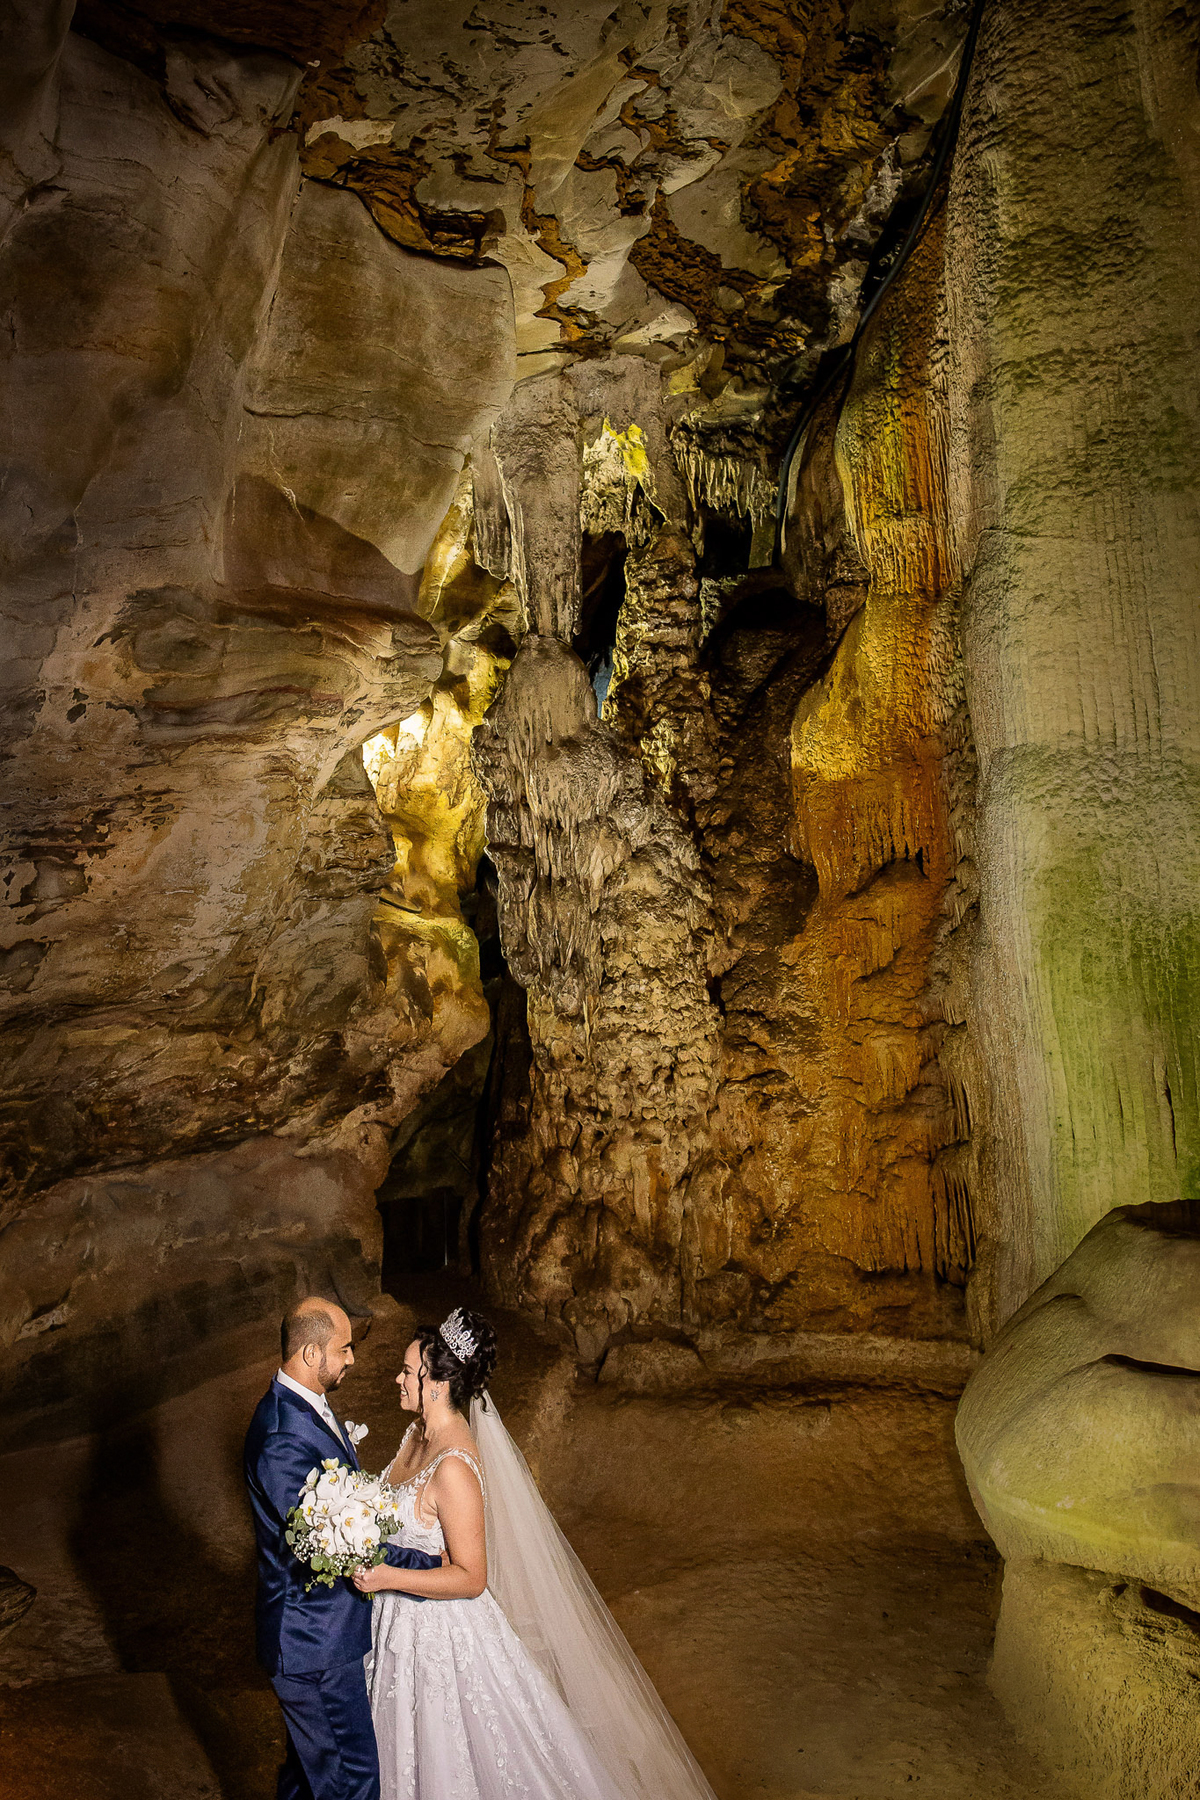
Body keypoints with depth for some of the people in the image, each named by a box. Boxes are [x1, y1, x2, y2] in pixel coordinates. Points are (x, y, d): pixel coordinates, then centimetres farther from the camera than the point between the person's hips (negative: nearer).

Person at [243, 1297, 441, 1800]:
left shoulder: (303, 1405, 1)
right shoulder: (284, 1441, -31)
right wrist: (433, 1566, -22)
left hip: (319, 1625, 10)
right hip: (315, 1643, -9)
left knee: (313, 1752, 27)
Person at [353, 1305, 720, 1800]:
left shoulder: (454, 1467, -32)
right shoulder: (421, 1434, -5)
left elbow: (471, 1578, -27)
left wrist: (387, 1578, -30)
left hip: (443, 1634, -8)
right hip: (404, 1623, 8)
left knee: (456, 1760, 15)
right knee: (417, 1754, 28)